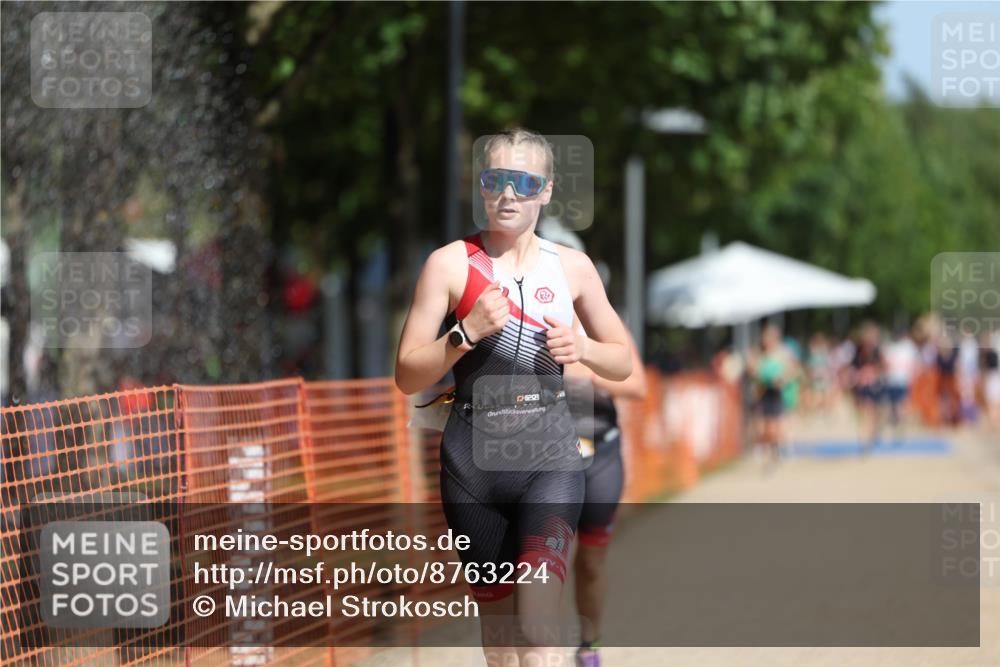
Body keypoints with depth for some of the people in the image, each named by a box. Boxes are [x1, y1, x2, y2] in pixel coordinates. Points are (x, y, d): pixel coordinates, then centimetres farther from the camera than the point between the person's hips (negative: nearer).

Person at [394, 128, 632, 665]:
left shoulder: (572, 267, 7)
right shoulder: (450, 264, 0)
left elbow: (623, 363, 17)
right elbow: (407, 377, -2)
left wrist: (582, 348, -4)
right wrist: (467, 333, -17)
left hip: (550, 454, 0)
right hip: (474, 456, 0)